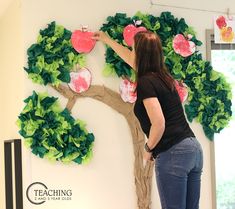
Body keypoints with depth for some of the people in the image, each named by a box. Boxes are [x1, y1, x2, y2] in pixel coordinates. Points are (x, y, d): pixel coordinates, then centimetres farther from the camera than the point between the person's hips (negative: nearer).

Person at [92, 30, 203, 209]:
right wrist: (107, 40, 47)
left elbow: (159, 124, -19)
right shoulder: (161, 75, 17)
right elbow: (130, 59, 35)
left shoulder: (145, 82, -9)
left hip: (173, 154, -9)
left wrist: (149, 149, -1)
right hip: (193, 148, 9)